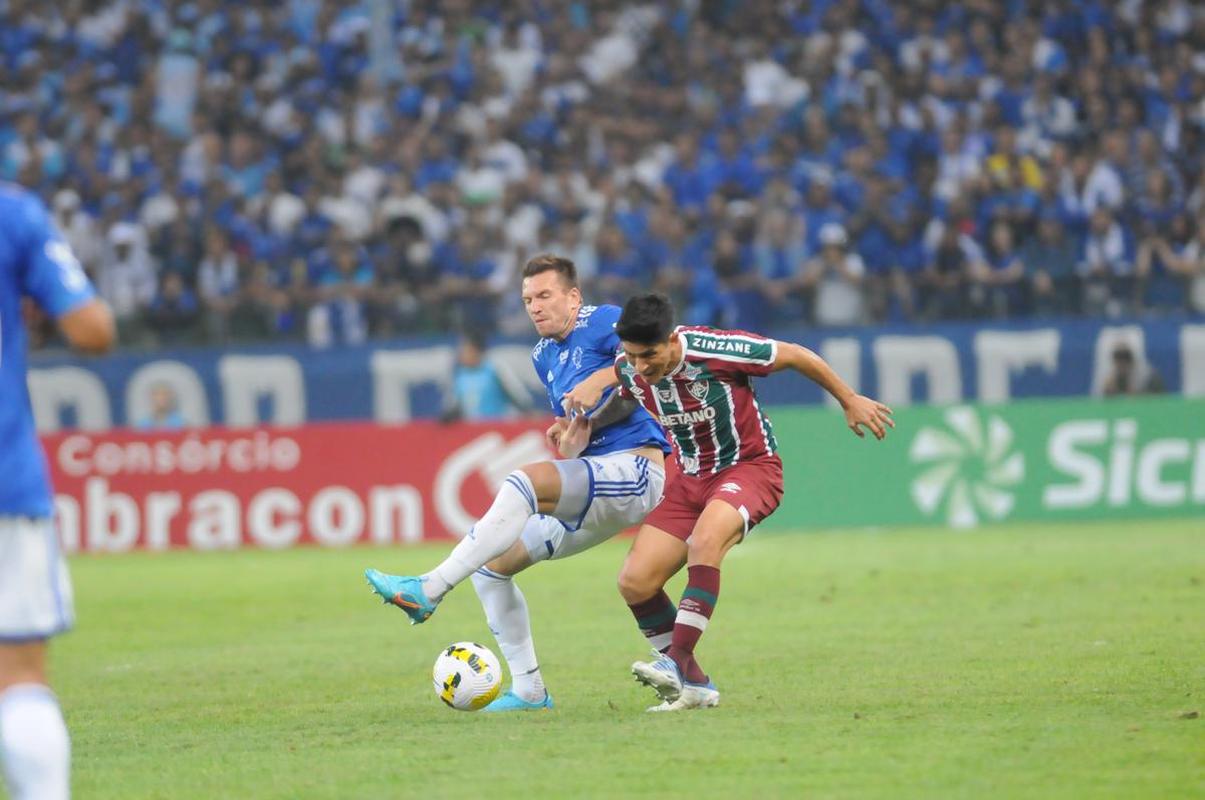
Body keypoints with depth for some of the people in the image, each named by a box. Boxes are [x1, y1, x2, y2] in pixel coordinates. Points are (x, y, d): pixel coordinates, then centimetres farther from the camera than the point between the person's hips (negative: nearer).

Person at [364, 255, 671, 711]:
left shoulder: (602, 323, -5)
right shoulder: (544, 357, 19)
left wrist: (602, 379, -24)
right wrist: (567, 432, 3)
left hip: (635, 469, -10)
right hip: (595, 490, 10)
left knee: (524, 482, -31)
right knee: (491, 563, 4)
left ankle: (427, 591, -34)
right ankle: (528, 690, 6)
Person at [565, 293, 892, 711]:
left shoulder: (715, 350, -25)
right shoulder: (629, 371, -10)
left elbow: (795, 355, -11)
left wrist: (851, 401, -1)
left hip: (751, 466, -6)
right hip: (693, 478, 6)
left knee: (705, 538, -37)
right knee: (634, 582, -9)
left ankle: (678, 661, -37)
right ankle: (693, 685, 4)